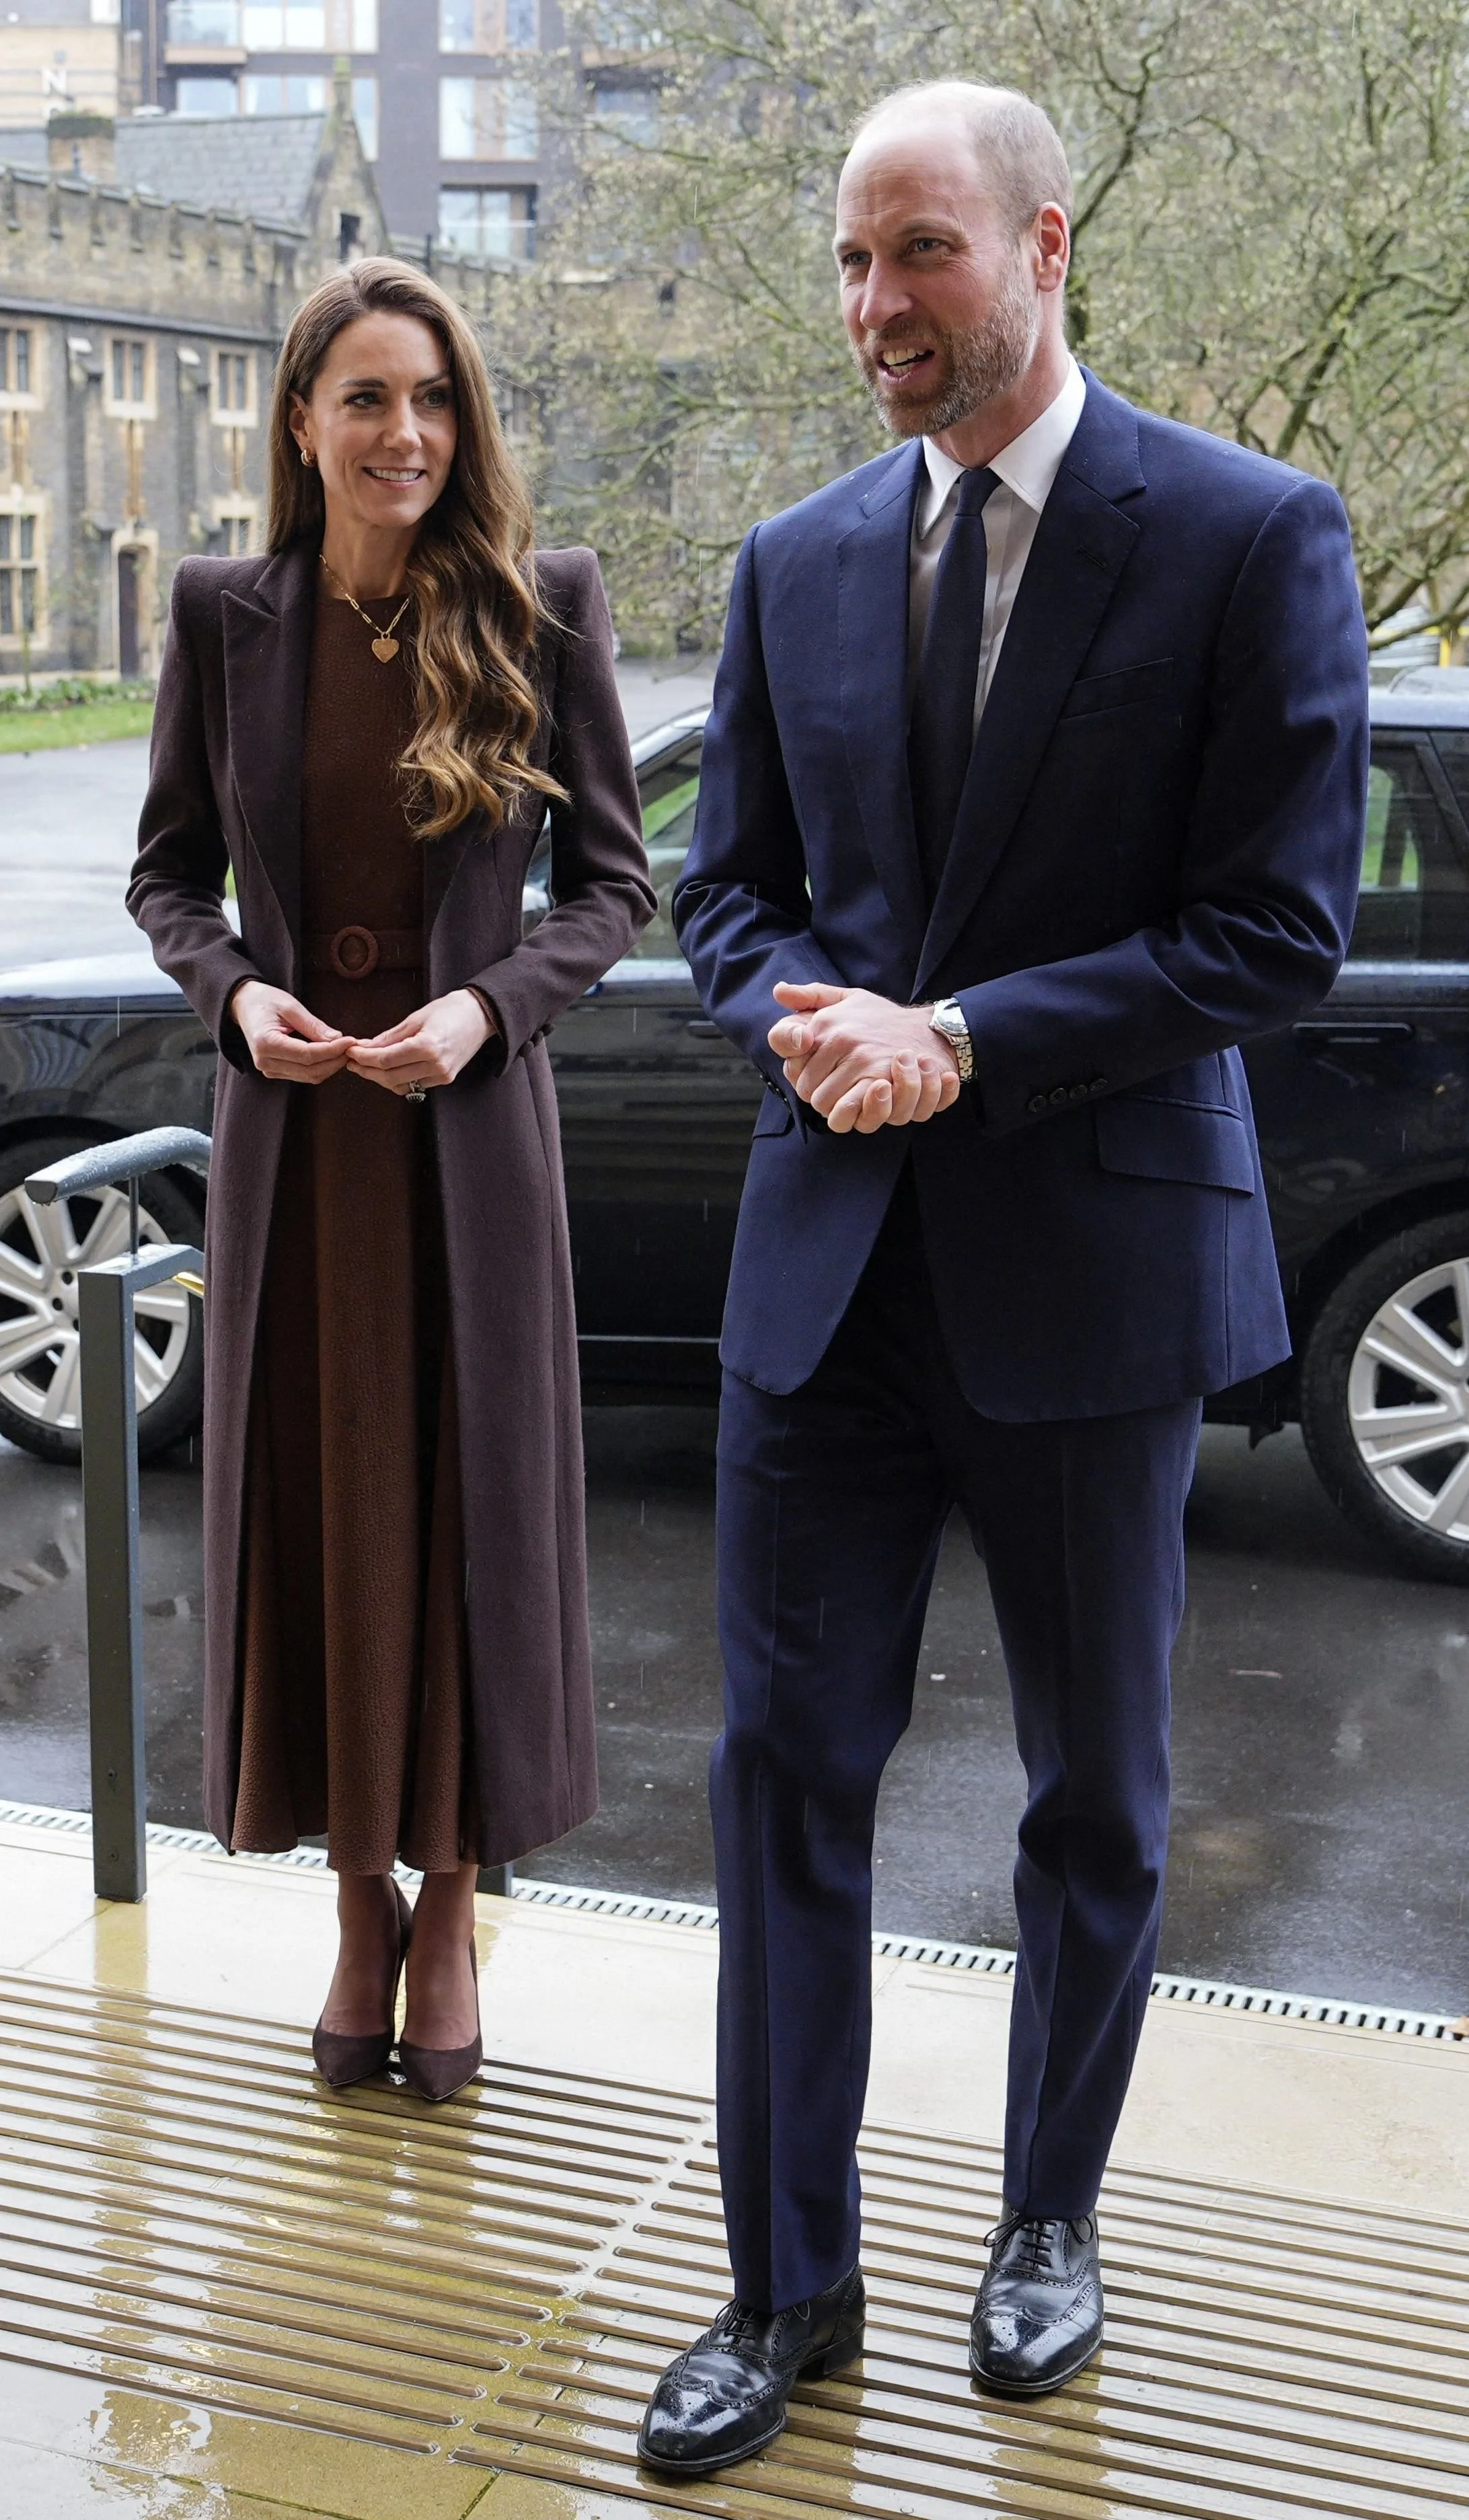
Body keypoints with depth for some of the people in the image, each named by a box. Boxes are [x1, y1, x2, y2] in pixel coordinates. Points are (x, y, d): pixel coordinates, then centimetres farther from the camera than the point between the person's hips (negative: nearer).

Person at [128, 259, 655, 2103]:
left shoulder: (541, 611, -3)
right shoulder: (226, 615, 1)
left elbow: (614, 879, 0)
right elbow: (170, 870, 8)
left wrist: (485, 1006, -15)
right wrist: (235, 991, -12)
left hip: (469, 1129, -1)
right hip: (291, 1127, 2)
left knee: (469, 1511, 6)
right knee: (314, 1510, 8)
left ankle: (452, 1907, 25)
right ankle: (361, 1903, 26)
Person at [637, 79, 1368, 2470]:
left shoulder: (1252, 538, -6)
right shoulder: (796, 565, 8)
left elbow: (1281, 925, -11)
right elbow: (732, 891, 13)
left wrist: (965, 1043, -17)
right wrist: (810, 1018, -10)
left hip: (1092, 1261, -3)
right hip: (831, 1259, 4)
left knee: (1098, 1798, 13)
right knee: (786, 1778, 5)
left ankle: (1052, 2218, 35)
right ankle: (791, 2281, 21)